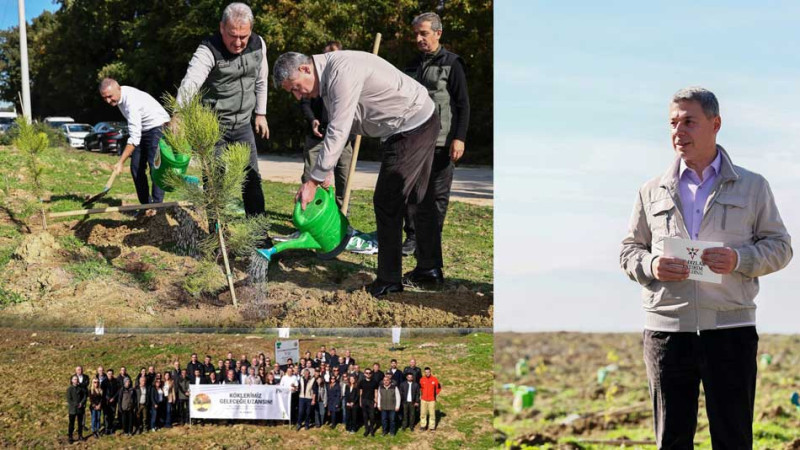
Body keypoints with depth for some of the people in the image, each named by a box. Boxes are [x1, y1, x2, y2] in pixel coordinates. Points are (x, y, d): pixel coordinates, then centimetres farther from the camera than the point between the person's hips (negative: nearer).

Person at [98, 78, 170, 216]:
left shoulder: (131, 101, -32)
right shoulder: (119, 95, -3)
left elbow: (134, 137, -35)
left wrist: (121, 162, -35)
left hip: (157, 126, -9)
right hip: (142, 130, 9)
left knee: (155, 165, -18)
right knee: (136, 167, 2)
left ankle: (157, 205, -19)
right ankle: (145, 205, 4)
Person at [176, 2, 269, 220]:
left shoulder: (258, 45, -4)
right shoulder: (208, 51, -23)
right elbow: (190, 83, -40)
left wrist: (261, 113, 15)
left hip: (242, 124, 5)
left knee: (252, 179, 8)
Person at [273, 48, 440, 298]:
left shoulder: (342, 71, -25)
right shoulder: (329, 77, 7)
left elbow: (338, 132, -29)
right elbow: (337, 129, 13)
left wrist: (314, 180, -26)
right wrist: (325, 173, 5)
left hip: (412, 125, -10)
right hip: (421, 123, 10)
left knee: (387, 202, -7)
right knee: (419, 199, 19)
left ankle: (388, 282, 0)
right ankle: (429, 267, 31)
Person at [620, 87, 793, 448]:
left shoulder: (752, 187, 8)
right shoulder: (653, 191, 12)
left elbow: (779, 246, 8)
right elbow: (629, 251, 15)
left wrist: (739, 259, -12)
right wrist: (651, 266, -8)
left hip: (731, 329, -1)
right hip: (666, 330, 1)